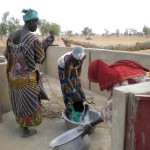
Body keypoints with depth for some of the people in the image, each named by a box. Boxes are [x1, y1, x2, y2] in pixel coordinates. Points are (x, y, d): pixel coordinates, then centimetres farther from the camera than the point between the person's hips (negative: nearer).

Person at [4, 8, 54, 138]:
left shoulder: (13, 35, 1)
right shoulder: (33, 39, -23)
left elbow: (7, 54, 8)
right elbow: (39, 59, -15)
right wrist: (44, 45, -3)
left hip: (14, 75, 8)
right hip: (27, 77, -7)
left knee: (19, 100, 25)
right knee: (27, 102, 10)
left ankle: (21, 122, 47)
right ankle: (26, 131, 27)